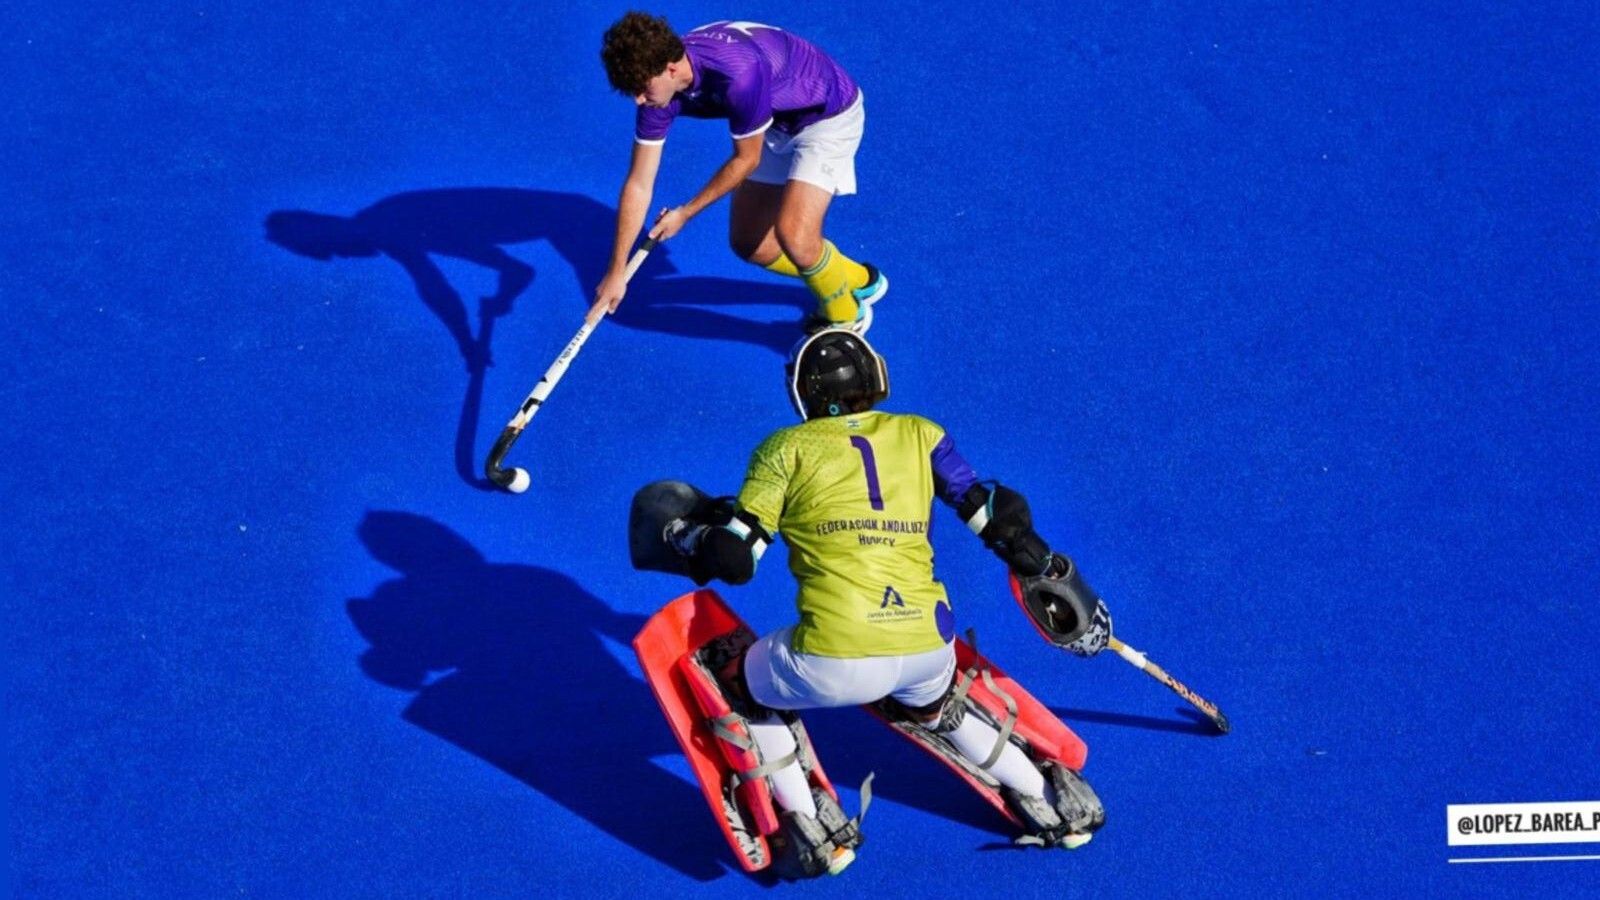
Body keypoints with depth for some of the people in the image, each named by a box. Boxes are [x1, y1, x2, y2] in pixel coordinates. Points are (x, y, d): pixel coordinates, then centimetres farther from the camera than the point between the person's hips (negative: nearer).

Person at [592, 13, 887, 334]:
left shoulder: (738, 76, -40)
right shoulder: (657, 88, -17)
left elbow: (747, 159, -22)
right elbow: (638, 184, -8)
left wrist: (685, 213, -11)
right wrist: (617, 271, -6)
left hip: (829, 114, -8)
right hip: (778, 124, 8)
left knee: (793, 234, -25)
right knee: (748, 243, 10)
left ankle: (846, 316, 5)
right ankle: (859, 280, 32)